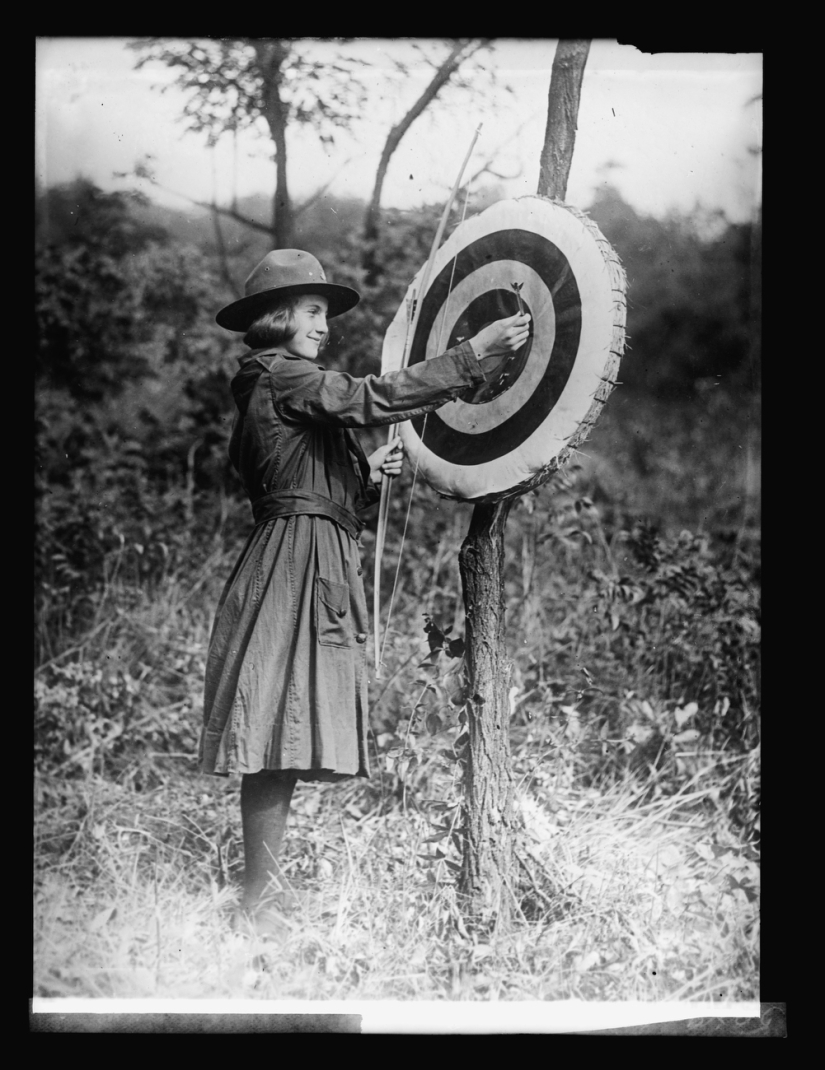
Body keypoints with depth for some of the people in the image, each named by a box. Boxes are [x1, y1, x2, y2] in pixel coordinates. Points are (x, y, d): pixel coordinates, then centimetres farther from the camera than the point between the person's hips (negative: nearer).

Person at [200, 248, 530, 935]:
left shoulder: (282, 390, 24)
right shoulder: (281, 380, -6)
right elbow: (376, 398, -17)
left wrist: (368, 476, 10)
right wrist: (474, 356, -17)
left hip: (318, 571, 10)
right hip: (294, 567, -10)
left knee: (284, 748, 8)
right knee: (280, 740, -10)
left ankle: (264, 895, 12)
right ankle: (260, 904, -7)